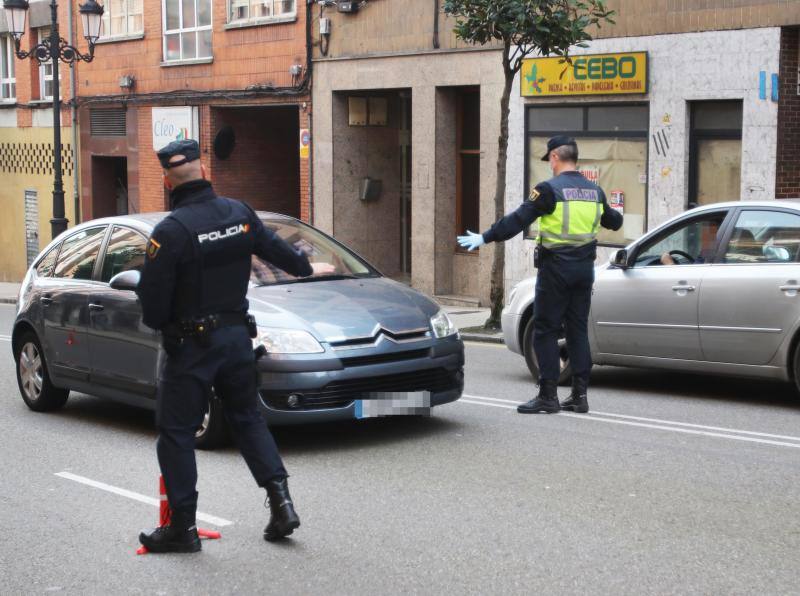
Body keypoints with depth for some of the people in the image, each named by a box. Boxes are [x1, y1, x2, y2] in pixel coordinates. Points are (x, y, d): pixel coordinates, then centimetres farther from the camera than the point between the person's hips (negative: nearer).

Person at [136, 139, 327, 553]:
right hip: (236, 335, 6)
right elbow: (274, 248, 18)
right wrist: (306, 268, 38)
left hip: (190, 344, -6)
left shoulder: (170, 231, -19)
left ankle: (182, 527, 7)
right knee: (247, 418, 18)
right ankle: (281, 501, 10)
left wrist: (159, 324, 7)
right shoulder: (239, 213, 0)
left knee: (175, 431, 4)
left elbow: (152, 299, -17)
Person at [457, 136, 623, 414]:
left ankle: (548, 396, -1)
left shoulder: (549, 189, -11)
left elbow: (517, 220, -15)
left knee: (545, 331, 0)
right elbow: (614, 222, 24)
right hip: (585, 267, 6)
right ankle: (580, 394, 11)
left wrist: (485, 237, -10)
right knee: (578, 330, 11)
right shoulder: (594, 191, 8)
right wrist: (614, 216, 48)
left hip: (556, 268, -6)